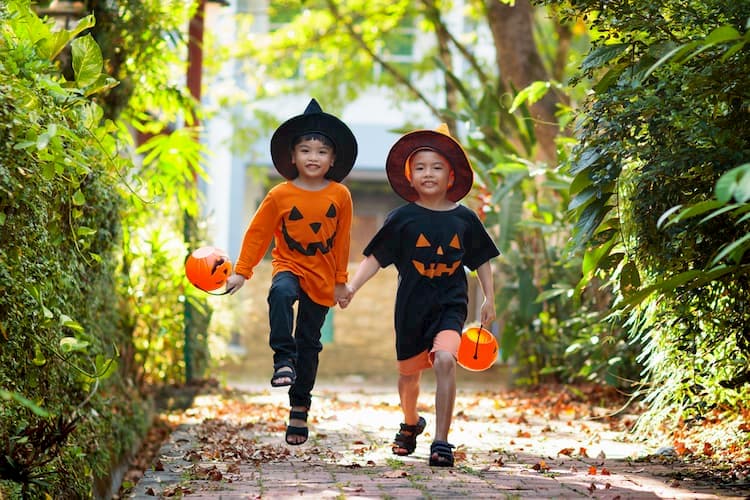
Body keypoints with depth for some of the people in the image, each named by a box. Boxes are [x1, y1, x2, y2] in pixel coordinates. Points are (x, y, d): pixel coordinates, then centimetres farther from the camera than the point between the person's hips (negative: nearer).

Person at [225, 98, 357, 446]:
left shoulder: (340, 196, -3)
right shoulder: (280, 195, -7)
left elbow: (342, 241, 5)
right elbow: (258, 233, -2)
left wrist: (340, 281, 8)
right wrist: (242, 272, -5)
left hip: (322, 277, 2)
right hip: (289, 266, -2)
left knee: (309, 343, 6)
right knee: (281, 294, -39)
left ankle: (299, 409, 17)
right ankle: (284, 360, -36)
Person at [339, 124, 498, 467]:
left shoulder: (464, 219, 1)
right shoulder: (402, 218, -3)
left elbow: (481, 260, 12)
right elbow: (375, 257, -2)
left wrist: (489, 299, 9)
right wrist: (351, 286, -14)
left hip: (451, 304, -1)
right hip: (412, 306, 1)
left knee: (444, 360, -25)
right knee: (409, 374, 14)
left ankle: (441, 442, -21)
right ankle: (410, 423, 47)